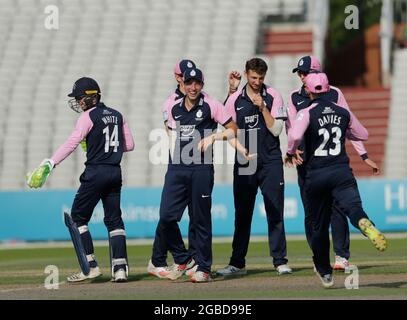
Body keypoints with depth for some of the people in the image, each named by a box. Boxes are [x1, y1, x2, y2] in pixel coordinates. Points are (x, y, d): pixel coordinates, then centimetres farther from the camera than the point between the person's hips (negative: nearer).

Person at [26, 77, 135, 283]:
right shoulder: (117, 115, 13)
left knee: (78, 217, 3)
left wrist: (50, 163, -27)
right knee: (114, 219, 10)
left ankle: (91, 266, -3)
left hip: (95, 172, -7)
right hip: (115, 172, 7)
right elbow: (129, 145, 16)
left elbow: (72, 143, -20)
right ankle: (120, 268, 0)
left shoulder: (88, 117, -8)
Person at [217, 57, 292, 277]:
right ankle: (237, 263, 11)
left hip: (270, 162, -2)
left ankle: (280, 261, -1)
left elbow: (276, 129, -5)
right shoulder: (235, 99, 5)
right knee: (242, 214, 6)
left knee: (275, 213, -4)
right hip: (243, 163, 2)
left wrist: (262, 107, -14)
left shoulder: (273, 97, 1)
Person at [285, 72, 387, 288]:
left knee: (319, 225, 13)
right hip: (342, 172, 1)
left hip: (316, 175, -1)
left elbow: (295, 135, -20)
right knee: (353, 207, -19)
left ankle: (324, 271, 25)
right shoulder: (343, 113, 10)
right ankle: (365, 224, -56)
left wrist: (290, 153, -1)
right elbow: (363, 135, 25)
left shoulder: (307, 114, -2)